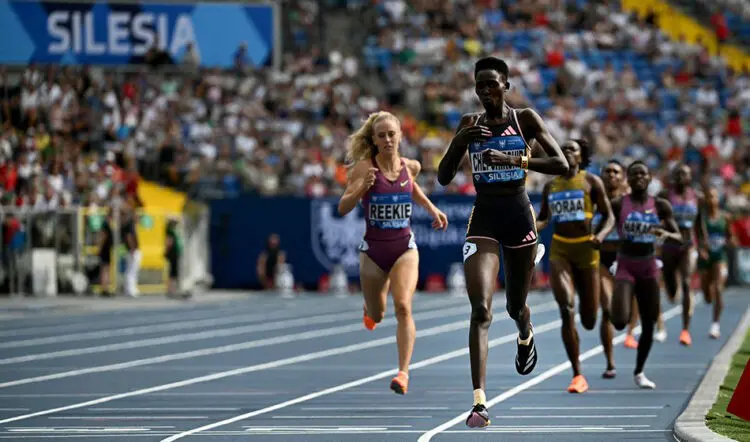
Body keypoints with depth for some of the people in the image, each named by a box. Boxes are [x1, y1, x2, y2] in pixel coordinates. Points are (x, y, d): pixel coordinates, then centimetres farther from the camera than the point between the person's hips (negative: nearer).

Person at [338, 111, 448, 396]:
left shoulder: (411, 166, -1)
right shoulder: (365, 167, -11)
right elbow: (343, 208, -19)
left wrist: (432, 209, 17)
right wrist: (361, 189, -36)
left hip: (404, 248, 1)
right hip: (373, 249, -1)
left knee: (403, 306, -21)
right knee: (376, 316, 16)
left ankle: (403, 373, -22)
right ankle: (371, 309, 55)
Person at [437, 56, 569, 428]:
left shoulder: (525, 119, -1)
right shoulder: (470, 124, 5)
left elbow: (561, 165, -9)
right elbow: (443, 178, 5)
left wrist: (513, 160, -20)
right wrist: (459, 141, -12)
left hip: (518, 215, 0)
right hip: (482, 218, 0)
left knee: (515, 306, 16)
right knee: (480, 308, -16)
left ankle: (525, 337, 57)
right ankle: (479, 402, -23)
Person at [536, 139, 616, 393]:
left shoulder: (591, 181, 4)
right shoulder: (551, 186, 13)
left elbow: (609, 216, 3)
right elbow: (543, 219, 21)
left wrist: (600, 235, -17)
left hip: (586, 251, -1)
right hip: (559, 252, 2)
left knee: (589, 320, 3)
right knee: (567, 309, -19)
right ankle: (577, 375, -16)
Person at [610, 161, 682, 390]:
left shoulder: (660, 206, -1)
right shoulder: (617, 205, -7)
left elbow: (679, 238, -4)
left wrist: (666, 234, -26)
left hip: (648, 268, 3)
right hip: (625, 266, -3)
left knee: (648, 325, 8)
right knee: (620, 321, -20)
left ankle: (639, 372, 27)